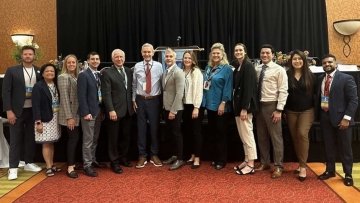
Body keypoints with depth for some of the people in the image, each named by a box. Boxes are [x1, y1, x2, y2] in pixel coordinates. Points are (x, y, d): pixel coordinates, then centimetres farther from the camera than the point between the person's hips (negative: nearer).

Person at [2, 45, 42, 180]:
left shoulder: (39, 72, 3)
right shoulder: (12, 71, -4)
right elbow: (6, 91, -6)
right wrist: (9, 111, -12)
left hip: (33, 110, 3)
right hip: (17, 111, -3)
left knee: (31, 138, 11)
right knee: (15, 140, 2)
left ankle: (29, 163, 25)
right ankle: (13, 168, 9)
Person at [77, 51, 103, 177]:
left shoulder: (99, 75, 12)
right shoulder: (83, 75, -9)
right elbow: (81, 96, -14)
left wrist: (103, 111, 9)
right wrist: (86, 113, -19)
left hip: (99, 111, 7)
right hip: (89, 112, -7)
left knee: (95, 139, 15)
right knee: (88, 140, -2)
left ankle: (93, 160, 27)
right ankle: (87, 165, 5)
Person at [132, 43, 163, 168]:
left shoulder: (159, 66, -2)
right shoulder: (137, 66, 2)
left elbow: (162, 84, -1)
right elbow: (134, 84, 7)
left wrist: (161, 100, -2)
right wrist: (133, 99, 3)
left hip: (154, 100, -1)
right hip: (140, 100, 1)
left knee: (154, 128, 6)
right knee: (141, 128, 5)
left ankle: (154, 155, 20)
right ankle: (142, 156, 17)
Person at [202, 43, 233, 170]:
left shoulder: (227, 68, -9)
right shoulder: (208, 67, 11)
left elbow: (228, 87, -13)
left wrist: (223, 103, -18)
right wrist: (204, 100, 10)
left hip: (220, 106, -7)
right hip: (210, 104, 7)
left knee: (221, 133, 2)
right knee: (213, 132, 14)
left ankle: (222, 160, 12)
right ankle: (216, 158, 25)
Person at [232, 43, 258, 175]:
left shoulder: (248, 66, -12)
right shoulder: (238, 67, 15)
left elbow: (248, 88, -18)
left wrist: (244, 108, -22)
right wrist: (237, 106, 11)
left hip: (245, 106, -9)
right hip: (238, 104, 9)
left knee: (247, 134, -5)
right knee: (243, 135, 13)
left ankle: (251, 165, 2)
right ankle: (247, 161, 22)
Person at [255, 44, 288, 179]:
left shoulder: (279, 70, -6)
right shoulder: (257, 69, 9)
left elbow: (283, 91, -10)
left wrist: (279, 109, -15)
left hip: (272, 105, -5)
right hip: (259, 105, 5)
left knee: (276, 137, 2)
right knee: (261, 136, 14)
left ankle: (278, 166, 12)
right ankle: (264, 162, 27)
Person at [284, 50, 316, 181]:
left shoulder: (310, 75, 0)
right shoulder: (287, 75, -1)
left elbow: (315, 92, 3)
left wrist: (316, 109, -1)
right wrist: (283, 110, 2)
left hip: (307, 110, -2)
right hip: (291, 111, 2)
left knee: (302, 134, -16)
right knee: (295, 137, 6)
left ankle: (303, 166, -7)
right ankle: (301, 164, 20)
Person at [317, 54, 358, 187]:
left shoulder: (346, 78, -8)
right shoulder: (321, 79, 9)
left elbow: (353, 100, -11)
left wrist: (346, 118, -18)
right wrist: (319, 115, 4)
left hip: (341, 118, -5)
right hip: (325, 118, 5)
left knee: (345, 148, 7)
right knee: (328, 146, 13)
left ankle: (348, 174, 21)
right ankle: (330, 170, 28)